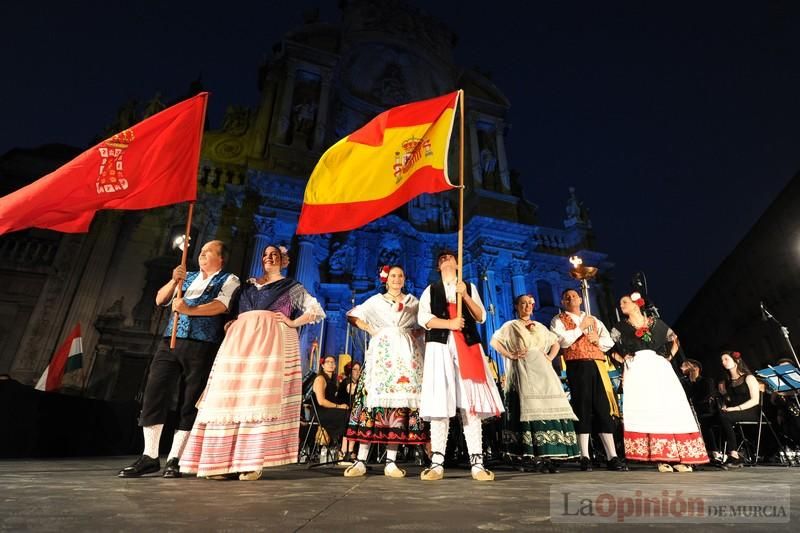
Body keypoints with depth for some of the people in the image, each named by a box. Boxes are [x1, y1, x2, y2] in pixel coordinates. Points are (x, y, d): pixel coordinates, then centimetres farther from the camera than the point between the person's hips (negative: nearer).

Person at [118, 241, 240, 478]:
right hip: (171, 341, 5)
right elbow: (160, 300, 14)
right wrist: (174, 281, -3)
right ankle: (149, 457, 10)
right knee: (154, 392, -2)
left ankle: (174, 459, 11)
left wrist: (189, 310, -25)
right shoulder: (187, 277, 22)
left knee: (189, 402, 0)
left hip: (202, 346, -5)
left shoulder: (229, 280, 5)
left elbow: (221, 306, -13)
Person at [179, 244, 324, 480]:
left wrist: (292, 323, -4)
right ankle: (224, 460, -1)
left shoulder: (291, 287, 12)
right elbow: (234, 312, 30)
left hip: (271, 341, -4)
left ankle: (253, 461, -10)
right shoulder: (248, 285, 25)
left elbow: (317, 310, 7)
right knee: (231, 397, -5)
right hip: (240, 341, 5)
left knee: (262, 397, -12)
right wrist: (229, 323, 8)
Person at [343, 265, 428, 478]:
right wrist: (369, 329, 1)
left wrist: (415, 333, 0)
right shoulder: (376, 300, 13)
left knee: (401, 404, -5)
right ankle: (361, 460, -7)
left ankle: (391, 462, 0)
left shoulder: (413, 301, 16)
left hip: (406, 353, 1)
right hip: (382, 351, -1)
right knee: (373, 400, -9)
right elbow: (354, 315, 13)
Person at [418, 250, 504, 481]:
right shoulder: (430, 289, 14)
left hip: (467, 346, 1)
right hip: (440, 347, -1)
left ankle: (477, 463, 1)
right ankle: (437, 463, 1)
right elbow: (422, 317, 0)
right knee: (439, 404, -5)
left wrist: (465, 295, -6)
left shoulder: (469, 287, 18)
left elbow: (481, 317, 8)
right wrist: (449, 323, -12)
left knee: (471, 404, -3)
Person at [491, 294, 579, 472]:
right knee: (531, 408, -11)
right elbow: (494, 341, -1)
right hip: (524, 369, -4)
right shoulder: (510, 326, 9)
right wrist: (511, 355, -9)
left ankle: (547, 455, -2)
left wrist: (550, 357, 11)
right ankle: (532, 455, -9)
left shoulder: (540, 327, 22)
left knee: (549, 406, -6)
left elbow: (556, 342, 28)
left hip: (542, 369, 4)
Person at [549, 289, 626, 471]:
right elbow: (563, 341, -11)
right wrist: (581, 327, -4)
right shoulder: (558, 320, 8)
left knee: (604, 409, 2)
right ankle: (585, 457, 2)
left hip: (598, 366, 4)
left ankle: (612, 457, 8)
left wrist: (598, 340, -2)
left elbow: (610, 342, 18)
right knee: (583, 409, -4)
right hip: (577, 367, -4)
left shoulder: (593, 320, 24)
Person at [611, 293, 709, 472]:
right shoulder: (620, 327, 12)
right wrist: (624, 360, -3)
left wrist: (669, 356, 10)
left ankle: (678, 458, 0)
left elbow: (674, 340, 23)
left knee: (671, 409, -6)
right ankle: (662, 459, -9)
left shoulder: (656, 323, 14)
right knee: (645, 410, -12)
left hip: (660, 368, 1)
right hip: (637, 371, -1)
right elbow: (611, 348, 10)